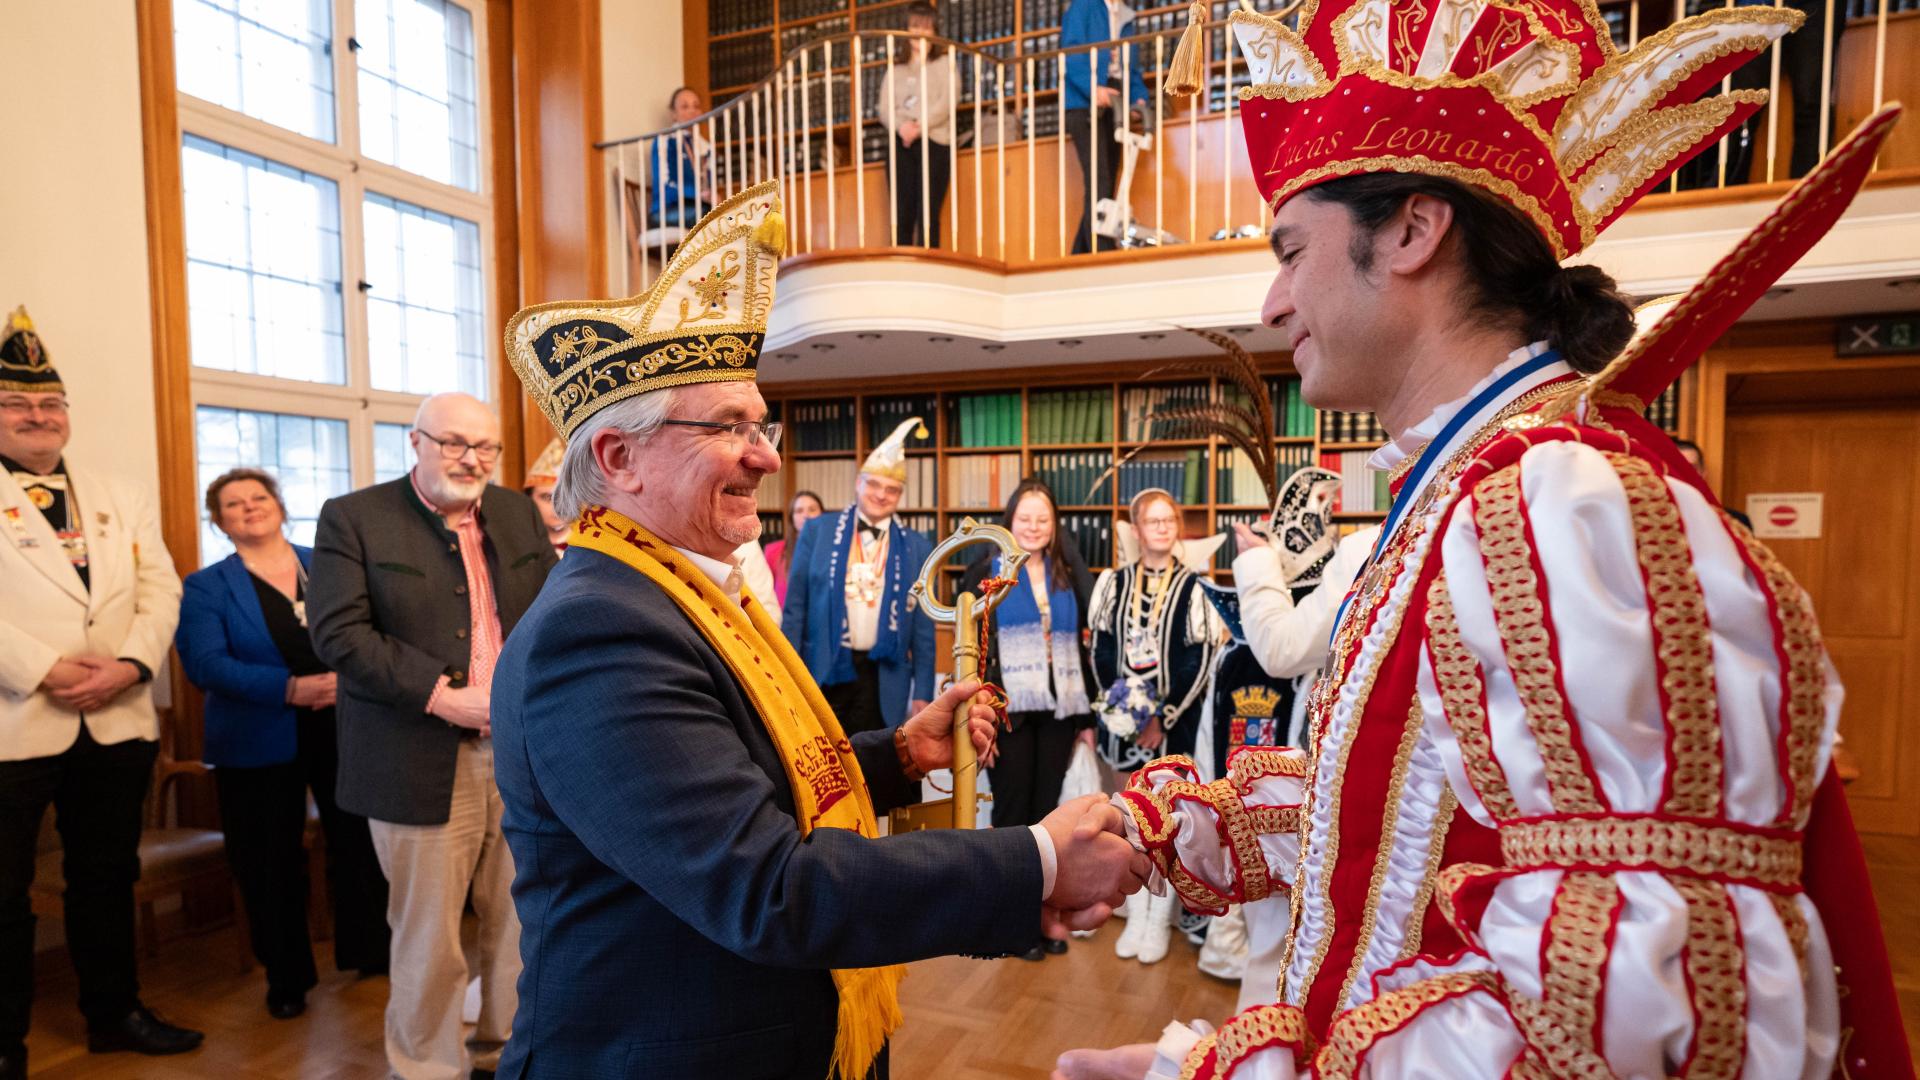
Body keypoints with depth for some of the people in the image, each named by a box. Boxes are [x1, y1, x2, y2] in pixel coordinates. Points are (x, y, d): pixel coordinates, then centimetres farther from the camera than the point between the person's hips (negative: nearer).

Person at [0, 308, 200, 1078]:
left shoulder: (122, 498, 12)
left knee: (107, 878, 16)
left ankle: (114, 1012, 31)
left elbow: (160, 588, 4)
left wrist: (132, 664, -12)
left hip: (119, 723, 4)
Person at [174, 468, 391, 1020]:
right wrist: (291, 688, -24)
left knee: (360, 844, 6)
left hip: (343, 731, 1)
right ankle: (286, 976, 26)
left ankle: (370, 950, 25)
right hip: (258, 745, -1)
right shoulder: (205, 588, 1)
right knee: (270, 863, 9)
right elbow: (205, 664, -12)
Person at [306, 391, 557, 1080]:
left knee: (523, 920, 13)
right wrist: (441, 695, -17)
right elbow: (337, 633, -11)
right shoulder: (353, 518, -2)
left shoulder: (520, 515, 10)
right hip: (421, 760, -4)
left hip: (523, 751, 4)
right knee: (429, 932, 9)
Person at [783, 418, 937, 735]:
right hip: (822, 671, 0)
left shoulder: (918, 548, 4)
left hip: (883, 679, 1)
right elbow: (795, 609, 3)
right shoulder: (817, 532, 2)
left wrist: (922, 693, 2)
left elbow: (923, 629, 6)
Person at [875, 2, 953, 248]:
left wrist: (919, 127, -14)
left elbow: (946, 103, -1)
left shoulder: (944, 63, 14)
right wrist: (902, 126, -13)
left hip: (933, 143, -2)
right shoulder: (895, 69, 22)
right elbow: (884, 108, 9)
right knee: (902, 215, -6)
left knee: (928, 215, -13)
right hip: (901, 145, 3)